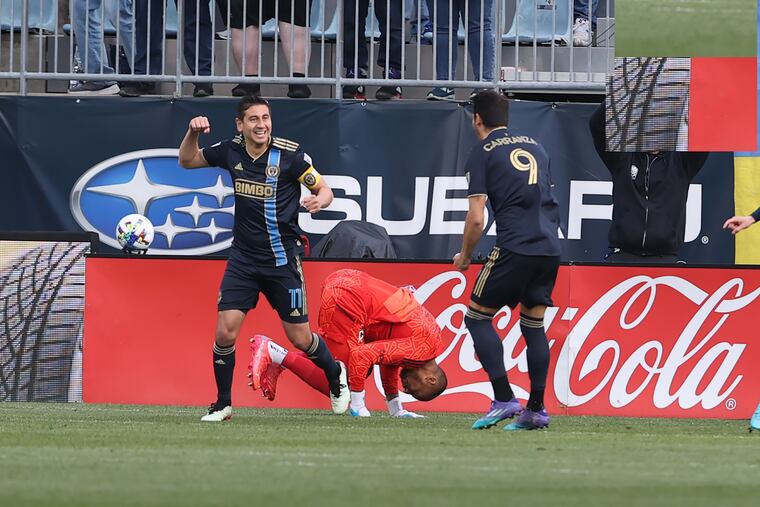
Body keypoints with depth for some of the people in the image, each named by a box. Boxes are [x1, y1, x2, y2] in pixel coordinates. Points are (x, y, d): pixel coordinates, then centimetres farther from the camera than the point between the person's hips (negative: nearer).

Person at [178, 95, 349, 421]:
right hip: (243, 259, 3)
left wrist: (319, 200, -29)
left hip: (282, 260, -3)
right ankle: (223, 405, 8)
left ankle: (336, 375, 34)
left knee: (300, 338, 4)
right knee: (225, 333, -9)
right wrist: (193, 132, -8)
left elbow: (324, 189, -5)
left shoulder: (290, 154, -13)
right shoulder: (231, 151, -2)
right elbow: (187, 161, 12)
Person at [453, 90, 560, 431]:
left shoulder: (482, 153, 1)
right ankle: (536, 409, 11)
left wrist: (464, 256, 10)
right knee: (533, 325, 15)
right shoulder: (534, 147, 19)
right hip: (550, 247, 6)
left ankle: (504, 399, -7)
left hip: (514, 248, -6)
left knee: (477, 317, 4)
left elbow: (476, 218, -4)